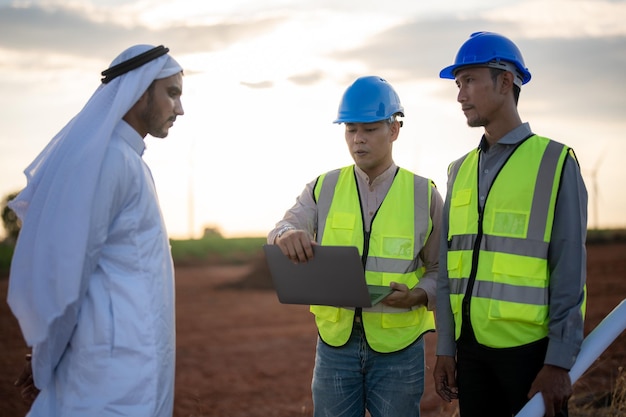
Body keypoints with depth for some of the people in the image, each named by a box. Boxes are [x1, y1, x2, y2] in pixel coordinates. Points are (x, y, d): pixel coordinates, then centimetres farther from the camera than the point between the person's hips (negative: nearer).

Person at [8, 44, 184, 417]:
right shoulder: (108, 157, -15)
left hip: (132, 361, 9)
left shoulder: (127, 160, 15)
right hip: (120, 369, -9)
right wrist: (48, 363, -5)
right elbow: (65, 266, -16)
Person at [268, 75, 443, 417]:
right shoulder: (323, 188, 5)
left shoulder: (424, 194, 1)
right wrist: (287, 235, -32)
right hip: (335, 341, 1)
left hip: (399, 344, -1)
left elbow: (441, 269, 3)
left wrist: (418, 295, -18)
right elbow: (284, 230, -8)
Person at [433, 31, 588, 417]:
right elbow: (449, 268, 11)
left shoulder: (554, 162, -5)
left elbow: (569, 270, -9)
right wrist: (446, 348, 8)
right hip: (472, 346, 5)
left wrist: (559, 363, -13)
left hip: (530, 346, -5)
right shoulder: (461, 170, 11)